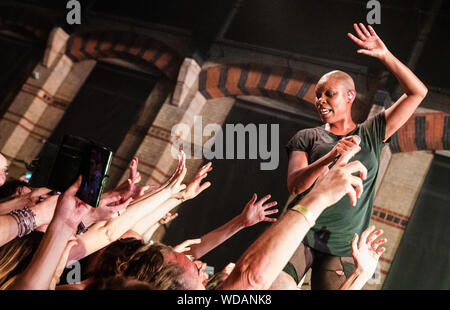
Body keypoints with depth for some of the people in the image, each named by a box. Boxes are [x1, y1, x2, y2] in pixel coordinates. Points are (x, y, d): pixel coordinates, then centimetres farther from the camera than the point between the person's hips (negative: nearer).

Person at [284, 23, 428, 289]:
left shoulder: (372, 134, 12)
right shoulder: (307, 138, 9)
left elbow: (417, 92, 9)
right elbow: (295, 185, -7)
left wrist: (385, 55, 1)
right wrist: (331, 156, -22)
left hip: (342, 250, 1)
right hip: (299, 235, -1)